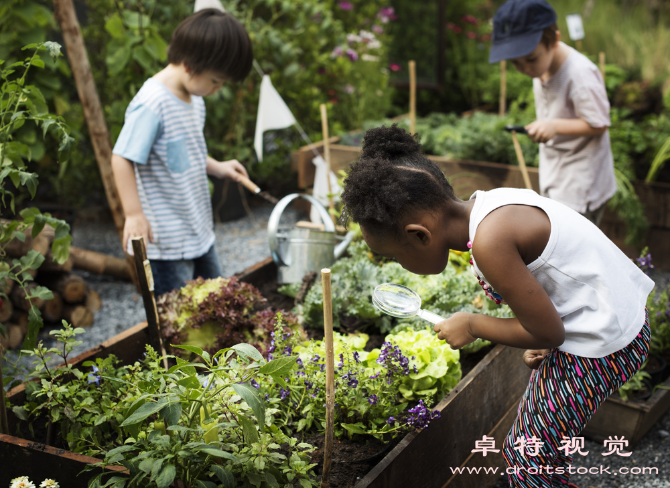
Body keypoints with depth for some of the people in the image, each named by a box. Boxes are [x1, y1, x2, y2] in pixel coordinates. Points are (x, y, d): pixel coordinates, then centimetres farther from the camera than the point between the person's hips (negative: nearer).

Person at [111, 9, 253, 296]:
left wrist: (216, 167, 8)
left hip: (199, 233, 10)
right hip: (166, 241, -9)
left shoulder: (194, 99, 8)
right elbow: (122, 159, -24)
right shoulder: (151, 104, -22)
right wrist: (134, 214, -26)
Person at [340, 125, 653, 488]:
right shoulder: (487, 206, -2)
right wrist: (541, 343, 6)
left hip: (601, 346, -9)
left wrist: (472, 325, -7)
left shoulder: (489, 241, -30)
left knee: (528, 456, 4)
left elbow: (548, 333, -21)